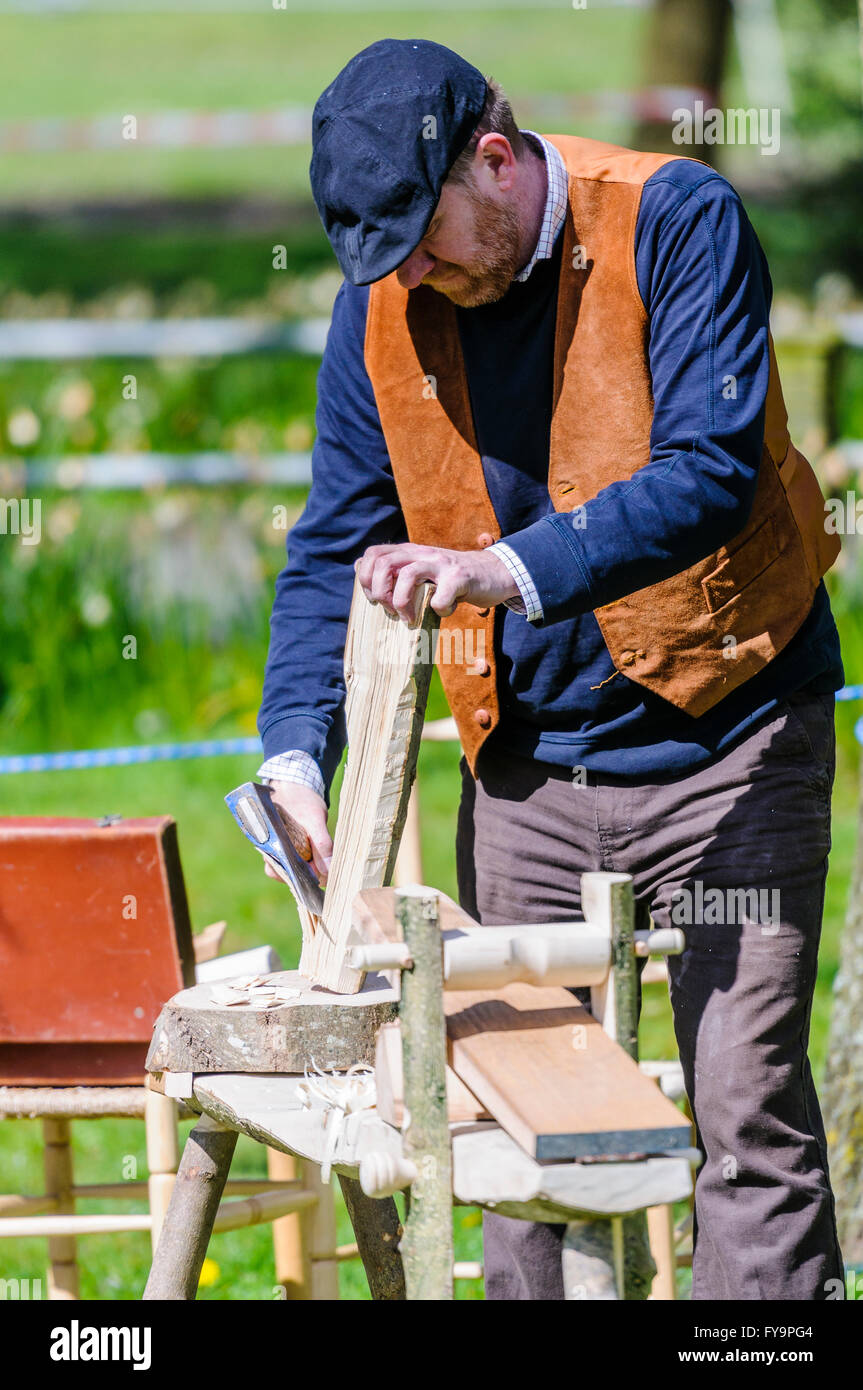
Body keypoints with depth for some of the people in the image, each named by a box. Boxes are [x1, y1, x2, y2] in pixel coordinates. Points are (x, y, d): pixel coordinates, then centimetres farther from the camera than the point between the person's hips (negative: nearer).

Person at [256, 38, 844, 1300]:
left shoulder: (676, 224, -14)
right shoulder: (386, 299, 1)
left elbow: (709, 474, -23)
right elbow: (336, 545, 4)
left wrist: (504, 569, -34)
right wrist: (295, 756, -11)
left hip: (724, 736, -4)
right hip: (531, 761, 5)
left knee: (749, 1115, -7)